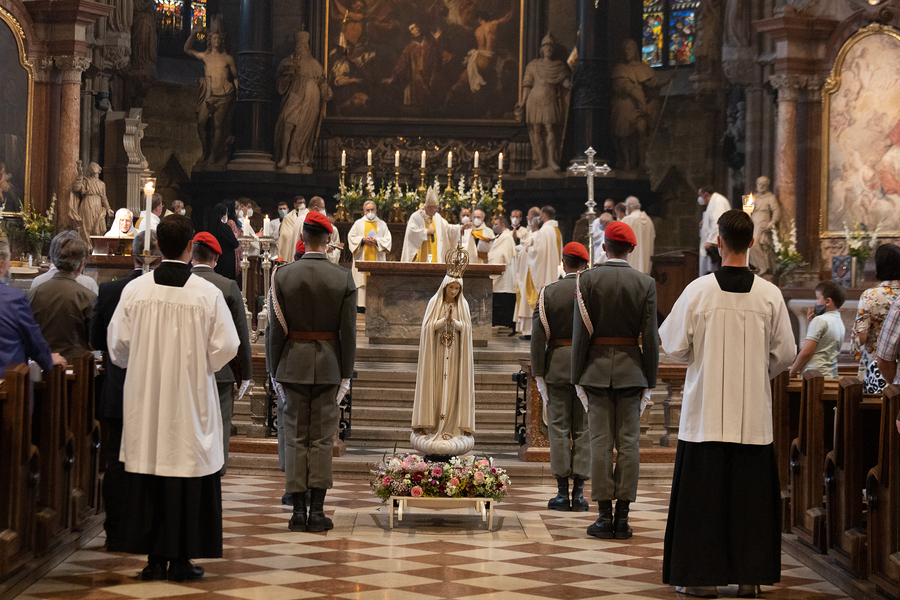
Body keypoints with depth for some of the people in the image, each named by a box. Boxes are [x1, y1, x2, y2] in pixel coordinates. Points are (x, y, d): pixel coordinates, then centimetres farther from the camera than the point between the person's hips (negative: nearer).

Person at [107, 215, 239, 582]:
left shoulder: (134, 290, -4)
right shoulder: (207, 293, -9)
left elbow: (117, 344, 3)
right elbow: (225, 347, -6)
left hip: (144, 401, 2)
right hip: (190, 399, -2)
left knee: (148, 475, 8)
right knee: (187, 480, 5)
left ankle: (155, 558, 10)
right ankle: (181, 560, 7)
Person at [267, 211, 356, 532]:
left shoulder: (282, 275, -5)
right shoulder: (343, 278, -5)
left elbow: (276, 329, -3)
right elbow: (348, 332, -3)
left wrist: (275, 371, 5)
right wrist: (346, 373, 5)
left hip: (293, 364, 0)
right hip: (328, 366, 0)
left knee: (295, 438, 6)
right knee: (322, 439, 5)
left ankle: (298, 511, 4)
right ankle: (317, 511, 3)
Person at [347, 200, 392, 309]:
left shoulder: (382, 224, 14)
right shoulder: (358, 223, 13)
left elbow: (387, 239, 6)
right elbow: (351, 236, 5)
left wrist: (376, 241, -12)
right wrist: (363, 240, -11)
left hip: (377, 259, 1)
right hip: (362, 258, -1)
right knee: (362, 280, -9)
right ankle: (362, 304, -10)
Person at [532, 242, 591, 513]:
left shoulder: (548, 293, -2)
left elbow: (538, 336, -5)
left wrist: (538, 374, -1)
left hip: (557, 366, 0)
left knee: (559, 428, 4)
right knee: (583, 429, 5)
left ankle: (562, 493, 2)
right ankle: (578, 493, 4)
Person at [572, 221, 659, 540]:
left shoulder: (587, 280, -3)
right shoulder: (646, 283, -1)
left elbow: (580, 333, -4)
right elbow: (650, 337, -2)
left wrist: (578, 377, 1)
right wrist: (650, 379, 5)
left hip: (597, 368, 0)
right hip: (631, 369, 0)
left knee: (601, 442, 1)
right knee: (628, 442, 3)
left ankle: (604, 516, 0)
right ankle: (622, 517, 1)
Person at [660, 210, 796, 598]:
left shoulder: (698, 291, -10)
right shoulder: (770, 295, -5)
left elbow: (675, 347, -3)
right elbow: (785, 354, 3)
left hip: (707, 411, -1)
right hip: (754, 413, 2)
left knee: (704, 492, 5)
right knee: (751, 493, 9)